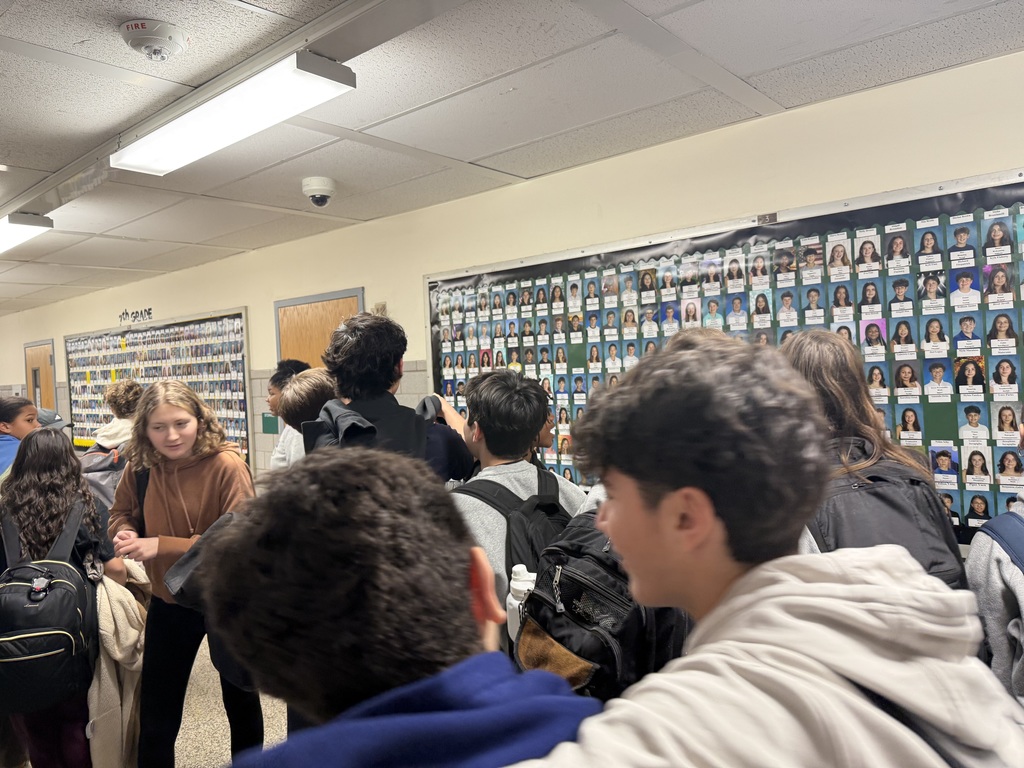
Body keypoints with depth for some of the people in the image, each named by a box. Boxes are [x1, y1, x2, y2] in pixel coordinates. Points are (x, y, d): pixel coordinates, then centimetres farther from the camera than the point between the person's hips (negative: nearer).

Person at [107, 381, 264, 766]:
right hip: (168, 601, 3)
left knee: (240, 699, 20)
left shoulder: (227, 466, -25)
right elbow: (121, 513, 8)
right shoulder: (140, 466, -10)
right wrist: (127, 534, -16)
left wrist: (162, 546, -32)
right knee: (155, 713, 15)